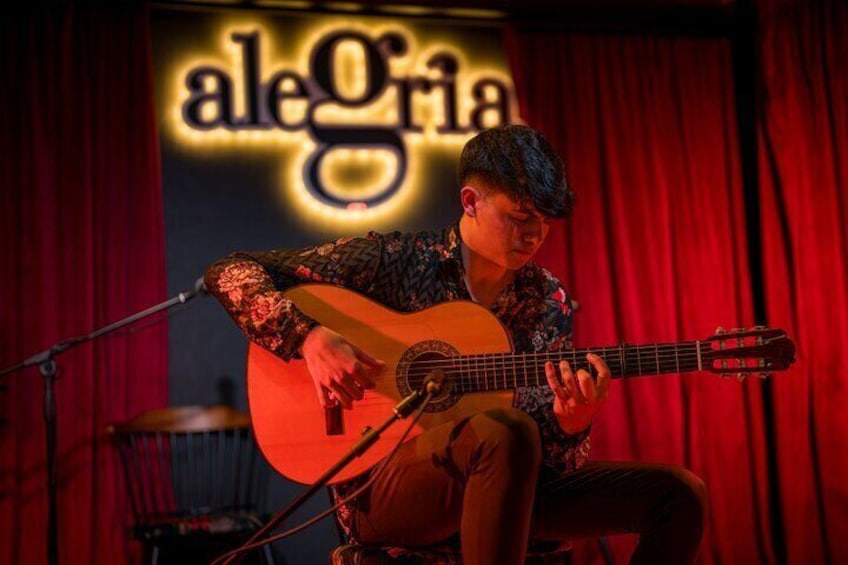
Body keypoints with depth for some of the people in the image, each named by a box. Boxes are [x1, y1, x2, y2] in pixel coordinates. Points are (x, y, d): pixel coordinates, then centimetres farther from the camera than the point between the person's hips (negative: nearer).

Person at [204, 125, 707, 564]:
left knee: (680, 494, -8)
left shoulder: (548, 302, 4)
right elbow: (230, 273, -7)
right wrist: (310, 338, -23)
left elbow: (545, 439, -2)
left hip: (504, 483, 5)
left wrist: (571, 424, -26)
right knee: (506, 433, -38)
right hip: (381, 487, -5)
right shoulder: (396, 260, -6)